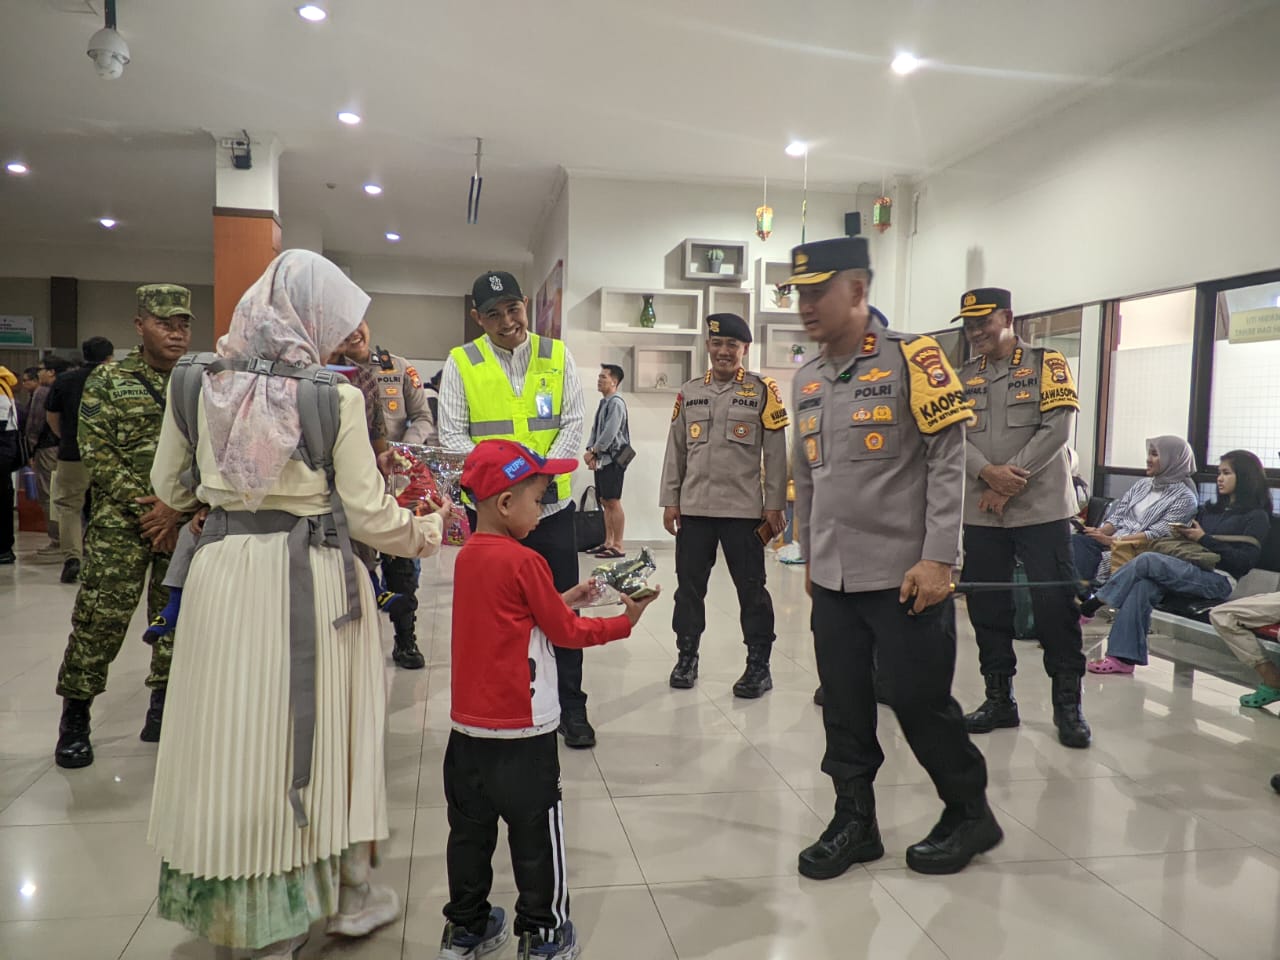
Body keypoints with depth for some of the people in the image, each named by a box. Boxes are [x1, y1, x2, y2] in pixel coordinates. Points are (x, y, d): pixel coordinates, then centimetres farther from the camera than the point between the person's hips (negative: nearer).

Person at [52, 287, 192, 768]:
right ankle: (74, 720, 12)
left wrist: (177, 506, -10)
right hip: (120, 520, -2)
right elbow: (96, 452, -4)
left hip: (187, 521, 2)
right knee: (100, 616, -3)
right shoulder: (108, 380, 2)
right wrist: (142, 504, -13)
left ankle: (164, 706, 24)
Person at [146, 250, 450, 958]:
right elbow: (364, 510, -10)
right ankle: (348, 894, 29)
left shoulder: (203, 383, 1)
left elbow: (169, 486, 11)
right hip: (312, 578, -3)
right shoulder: (335, 395, -10)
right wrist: (425, 534, 7)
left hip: (223, 568, 3)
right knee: (317, 723, 12)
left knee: (236, 728, 13)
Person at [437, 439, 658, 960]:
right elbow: (565, 633, -9)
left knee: (470, 829, 17)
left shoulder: (467, 556, 4)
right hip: (522, 728, -7)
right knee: (536, 833, 8)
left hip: (468, 725, 7)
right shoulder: (525, 562, -18)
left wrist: (561, 599, 10)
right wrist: (626, 621, 1)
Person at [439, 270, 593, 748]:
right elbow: (453, 435, -5)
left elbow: (573, 423, 0)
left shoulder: (557, 355, 3)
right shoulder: (461, 363, -1)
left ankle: (572, 709, 19)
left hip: (552, 505, 1)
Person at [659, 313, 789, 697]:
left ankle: (759, 665, 14)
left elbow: (775, 452, -2)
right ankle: (686, 656, 24)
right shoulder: (689, 392, 10)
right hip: (694, 506, 4)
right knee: (689, 584, 10)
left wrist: (775, 504, -5)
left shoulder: (763, 390, -1)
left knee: (751, 587, 3)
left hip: (744, 508, -3)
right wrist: (670, 500, 7)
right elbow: (676, 450, 12)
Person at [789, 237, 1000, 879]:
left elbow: (948, 459, -11)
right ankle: (854, 822, 25)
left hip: (904, 577, -6)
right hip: (832, 579, 6)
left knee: (920, 701, 3)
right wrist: (809, 557, 19)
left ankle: (970, 814, 25)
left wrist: (937, 559, -16)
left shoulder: (910, 358, -8)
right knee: (843, 706, 10)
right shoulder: (806, 380, 12)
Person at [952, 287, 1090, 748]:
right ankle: (999, 699, 21)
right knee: (986, 607, 8)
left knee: (1054, 604, -3)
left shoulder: (1047, 364, 1)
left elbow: (1058, 429, -9)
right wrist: (987, 473, -17)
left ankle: (1068, 704, 11)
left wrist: (1009, 481, -14)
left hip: (1041, 509, -4)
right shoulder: (964, 377, 12)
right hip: (980, 515, 4)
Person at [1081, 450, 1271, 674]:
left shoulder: (1257, 516, 6)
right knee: (1142, 584, -26)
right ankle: (1125, 657, -31)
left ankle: (1093, 603, -17)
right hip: (1190, 571, 6)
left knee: (1147, 560, -26)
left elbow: (1246, 560, -7)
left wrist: (1204, 539, -7)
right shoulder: (1211, 510, 28)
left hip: (1218, 580, -6)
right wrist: (1182, 535, 4)